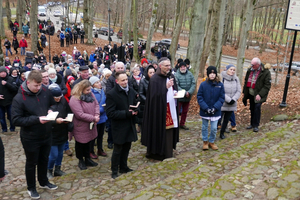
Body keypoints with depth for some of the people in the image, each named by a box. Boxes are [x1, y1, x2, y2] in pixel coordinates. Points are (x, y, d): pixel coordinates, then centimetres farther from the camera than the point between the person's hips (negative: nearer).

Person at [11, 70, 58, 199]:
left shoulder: (45, 91, -6)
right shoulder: (19, 98, -20)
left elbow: (53, 104, 12)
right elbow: (16, 120, -22)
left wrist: (51, 110, -11)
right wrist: (37, 119, -29)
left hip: (46, 135, 5)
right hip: (30, 138, -5)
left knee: (44, 160, 23)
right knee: (31, 163, 14)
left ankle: (44, 182, 45)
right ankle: (31, 188, 35)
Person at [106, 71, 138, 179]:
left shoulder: (131, 90, 2)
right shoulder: (111, 94, -17)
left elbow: (135, 103, 17)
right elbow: (110, 113, -21)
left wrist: (135, 111, -7)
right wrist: (127, 113, -25)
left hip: (130, 125, 6)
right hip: (119, 127, -6)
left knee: (127, 148, 18)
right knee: (117, 150, 6)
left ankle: (123, 167, 36)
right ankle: (114, 171, 24)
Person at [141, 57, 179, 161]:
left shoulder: (171, 76, 10)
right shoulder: (154, 79, -12)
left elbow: (175, 89, 22)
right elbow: (155, 95, -18)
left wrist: (175, 92, 0)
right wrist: (166, 87, -22)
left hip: (171, 109, 7)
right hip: (159, 110, -7)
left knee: (169, 130, 10)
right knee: (159, 131, 0)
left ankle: (168, 152, 23)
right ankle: (156, 153, 15)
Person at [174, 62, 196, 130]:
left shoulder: (190, 74, 2)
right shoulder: (176, 75, -12)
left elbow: (193, 84, -1)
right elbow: (176, 86, -17)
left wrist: (189, 92, -16)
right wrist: (185, 92, -21)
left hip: (188, 97, 5)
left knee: (185, 111, 16)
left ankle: (182, 124, 30)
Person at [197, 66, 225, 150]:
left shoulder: (220, 85, -5)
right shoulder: (203, 84, -9)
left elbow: (222, 98, -3)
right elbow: (199, 97, -7)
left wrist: (215, 107, -14)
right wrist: (206, 108, -15)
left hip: (215, 111, 1)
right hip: (204, 111, 0)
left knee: (214, 128, 4)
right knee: (205, 127, 14)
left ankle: (211, 142, 28)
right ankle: (205, 141, 33)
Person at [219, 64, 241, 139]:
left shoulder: (236, 79, 7)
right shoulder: (221, 78, -12)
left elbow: (239, 91, 6)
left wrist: (234, 99, -9)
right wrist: (228, 100, -16)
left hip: (232, 105, 5)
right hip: (222, 104, -5)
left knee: (226, 120, 12)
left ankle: (222, 133, 27)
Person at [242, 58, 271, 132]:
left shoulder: (266, 72, -12)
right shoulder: (250, 70, 5)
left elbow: (267, 86, -13)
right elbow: (246, 82, 16)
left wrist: (260, 95, -20)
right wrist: (244, 92, 12)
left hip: (258, 95, -5)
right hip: (251, 94, 5)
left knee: (257, 107, -14)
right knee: (252, 109, 12)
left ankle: (256, 125, -1)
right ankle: (252, 124, 25)